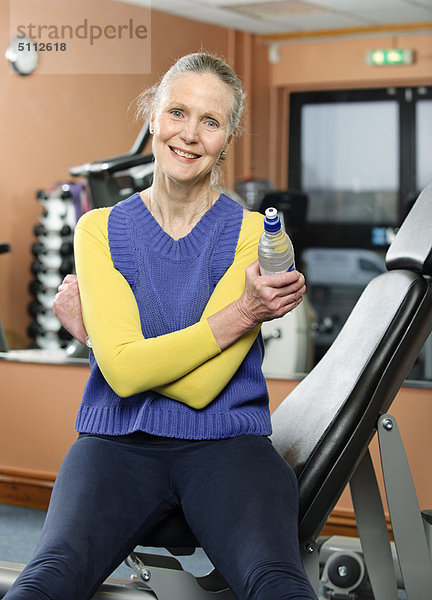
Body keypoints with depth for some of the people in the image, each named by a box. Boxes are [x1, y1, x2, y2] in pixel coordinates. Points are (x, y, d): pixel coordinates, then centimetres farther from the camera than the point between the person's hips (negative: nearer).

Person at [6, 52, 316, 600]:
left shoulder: (254, 233, 3)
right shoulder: (99, 228, 9)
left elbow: (202, 386, -5)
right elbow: (123, 370, -5)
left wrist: (91, 329, -2)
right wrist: (242, 314, -12)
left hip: (225, 442, -1)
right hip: (118, 444, 1)